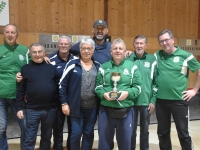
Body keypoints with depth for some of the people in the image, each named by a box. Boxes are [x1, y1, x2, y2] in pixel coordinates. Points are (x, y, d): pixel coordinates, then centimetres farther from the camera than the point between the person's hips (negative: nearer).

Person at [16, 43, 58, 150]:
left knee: (47, 137, 17)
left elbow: (58, 87, 5)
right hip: (32, 110, -2)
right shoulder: (25, 69, 1)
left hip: (50, 109, 2)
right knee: (29, 139, 6)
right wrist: (19, 108, -3)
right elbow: (20, 90, 1)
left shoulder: (52, 68, 4)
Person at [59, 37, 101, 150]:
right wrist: (64, 103, -7)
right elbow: (62, 84, -4)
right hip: (76, 107, -3)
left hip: (92, 107, 3)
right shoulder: (72, 64, -4)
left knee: (89, 133, 13)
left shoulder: (98, 66, 5)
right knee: (76, 133, 3)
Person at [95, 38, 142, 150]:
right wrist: (104, 94, -14)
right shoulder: (103, 67, 6)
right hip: (106, 110, 1)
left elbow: (138, 87, 0)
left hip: (126, 111, -1)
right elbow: (98, 86, 5)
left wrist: (128, 93, -17)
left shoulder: (132, 66, 2)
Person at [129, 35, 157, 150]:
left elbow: (156, 81, 1)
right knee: (131, 130, 11)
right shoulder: (128, 59, 0)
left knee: (145, 130, 15)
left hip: (146, 102, 1)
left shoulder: (152, 60, 1)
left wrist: (153, 100, -3)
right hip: (131, 101, 0)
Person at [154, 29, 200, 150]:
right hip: (161, 100, 3)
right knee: (162, 132, 16)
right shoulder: (157, 55, 3)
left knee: (183, 133, 9)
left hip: (179, 100, -3)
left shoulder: (185, 56, -5)